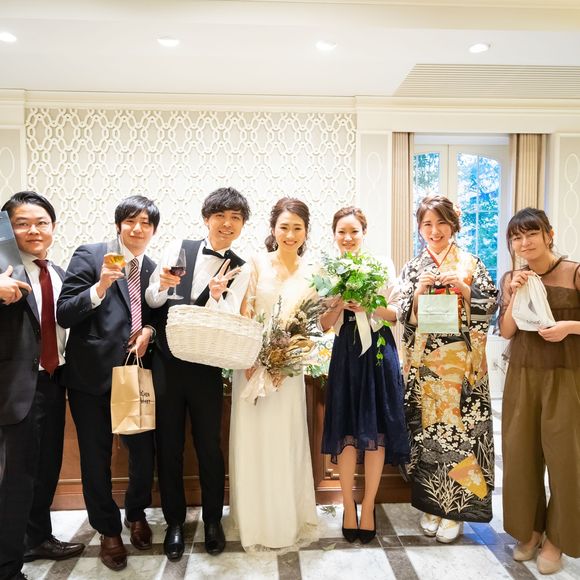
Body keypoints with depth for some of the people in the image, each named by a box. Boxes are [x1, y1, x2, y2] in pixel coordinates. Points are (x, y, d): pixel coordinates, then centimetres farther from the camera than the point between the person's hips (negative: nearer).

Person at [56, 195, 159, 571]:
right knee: (96, 458, 10)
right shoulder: (90, 255, -6)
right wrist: (100, 287, -27)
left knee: (144, 450, 9)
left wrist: (149, 330, -6)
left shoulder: (154, 269, 7)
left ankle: (136, 513, 38)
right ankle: (108, 530, 32)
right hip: (92, 374, -3)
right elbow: (64, 315, -11)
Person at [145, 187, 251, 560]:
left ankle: (213, 519, 33)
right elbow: (152, 301, 4)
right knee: (169, 446, 13)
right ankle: (175, 521, 34)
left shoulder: (240, 270, -3)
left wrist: (216, 295, -28)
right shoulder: (178, 248, 0)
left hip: (206, 368, -1)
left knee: (209, 446, 10)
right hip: (165, 363, 1)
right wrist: (161, 285, -17)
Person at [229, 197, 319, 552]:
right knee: (254, 441, 6)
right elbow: (243, 316, -6)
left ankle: (289, 519, 30)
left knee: (287, 440, 10)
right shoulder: (257, 264, -3)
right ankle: (256, 521, 25)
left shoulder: (311, 273, 3)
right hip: (253, 362, -1)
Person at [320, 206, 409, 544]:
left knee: (376, 429, 4)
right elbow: (325, 325, 4)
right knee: (346, 431, 4)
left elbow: (395, 313, 2)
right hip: (346, 352, 1)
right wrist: (339, 305, -14)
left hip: (379, 350, 0)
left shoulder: (383, 265, 1)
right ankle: (349, 506, 21)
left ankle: (369, 507, 20)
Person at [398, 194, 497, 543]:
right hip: (424, 362, 2)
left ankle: (456, 507, 16)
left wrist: (463, 288, -15)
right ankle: (431, 503, 21)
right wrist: (418, 292, -14)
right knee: (426, 427, 5)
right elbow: (406, 317, 3)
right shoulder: (413, 268, 9)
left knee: (459, 427, 1)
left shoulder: (471, 264, 5)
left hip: (462, 362, -1)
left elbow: (490, 306, -1)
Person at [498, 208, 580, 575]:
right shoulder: (511, 279, 4)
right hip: (522, 376, 4)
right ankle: (529, 529, 29)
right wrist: (516, 293, -13)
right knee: (521, 454, 9)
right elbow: (505, 331, -3)